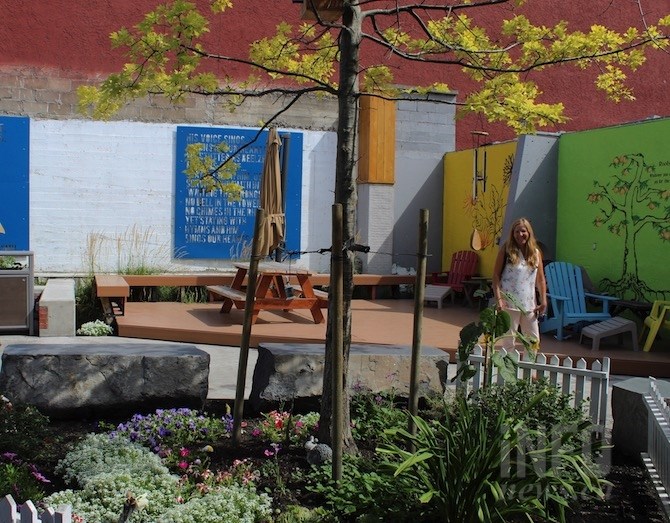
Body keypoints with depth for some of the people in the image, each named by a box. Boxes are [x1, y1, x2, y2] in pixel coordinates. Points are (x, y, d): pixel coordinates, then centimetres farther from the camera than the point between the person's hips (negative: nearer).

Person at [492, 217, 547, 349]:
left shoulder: (536, 252, 9)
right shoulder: (506, 250, -2)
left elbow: (541, 279, 12)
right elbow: (496, 275, -4)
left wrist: (543, 302, 4)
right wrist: (498, 299, -13)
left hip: (529, 305, 4)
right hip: (509, 303, -4)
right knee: (508, 340, 1)